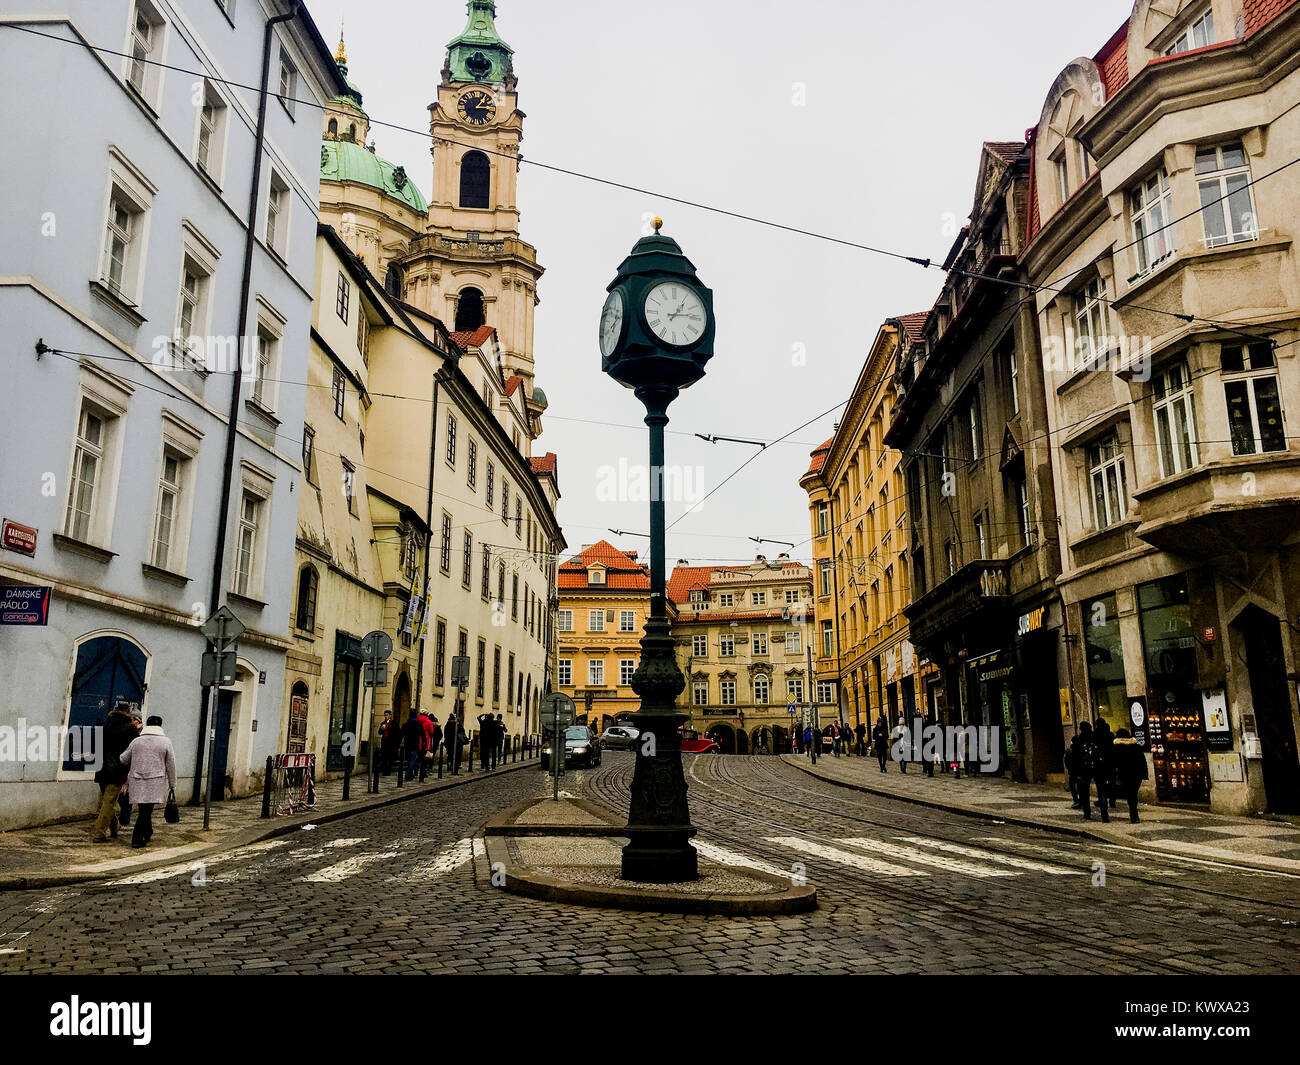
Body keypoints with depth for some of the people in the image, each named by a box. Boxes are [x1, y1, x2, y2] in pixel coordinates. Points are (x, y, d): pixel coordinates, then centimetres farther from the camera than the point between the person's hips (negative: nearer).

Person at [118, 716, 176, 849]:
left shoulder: (136, 741, 7)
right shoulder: (165, 742, 0)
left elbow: (123, 760, 18)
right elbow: (171, 765, 1)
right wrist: (172, 783, 10)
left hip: (137, 782, 3)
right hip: (155, 783, -3)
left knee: (144, 809, 11)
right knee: (146, 810, 0)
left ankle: (147, 834, 22)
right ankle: (137, 839, -2)